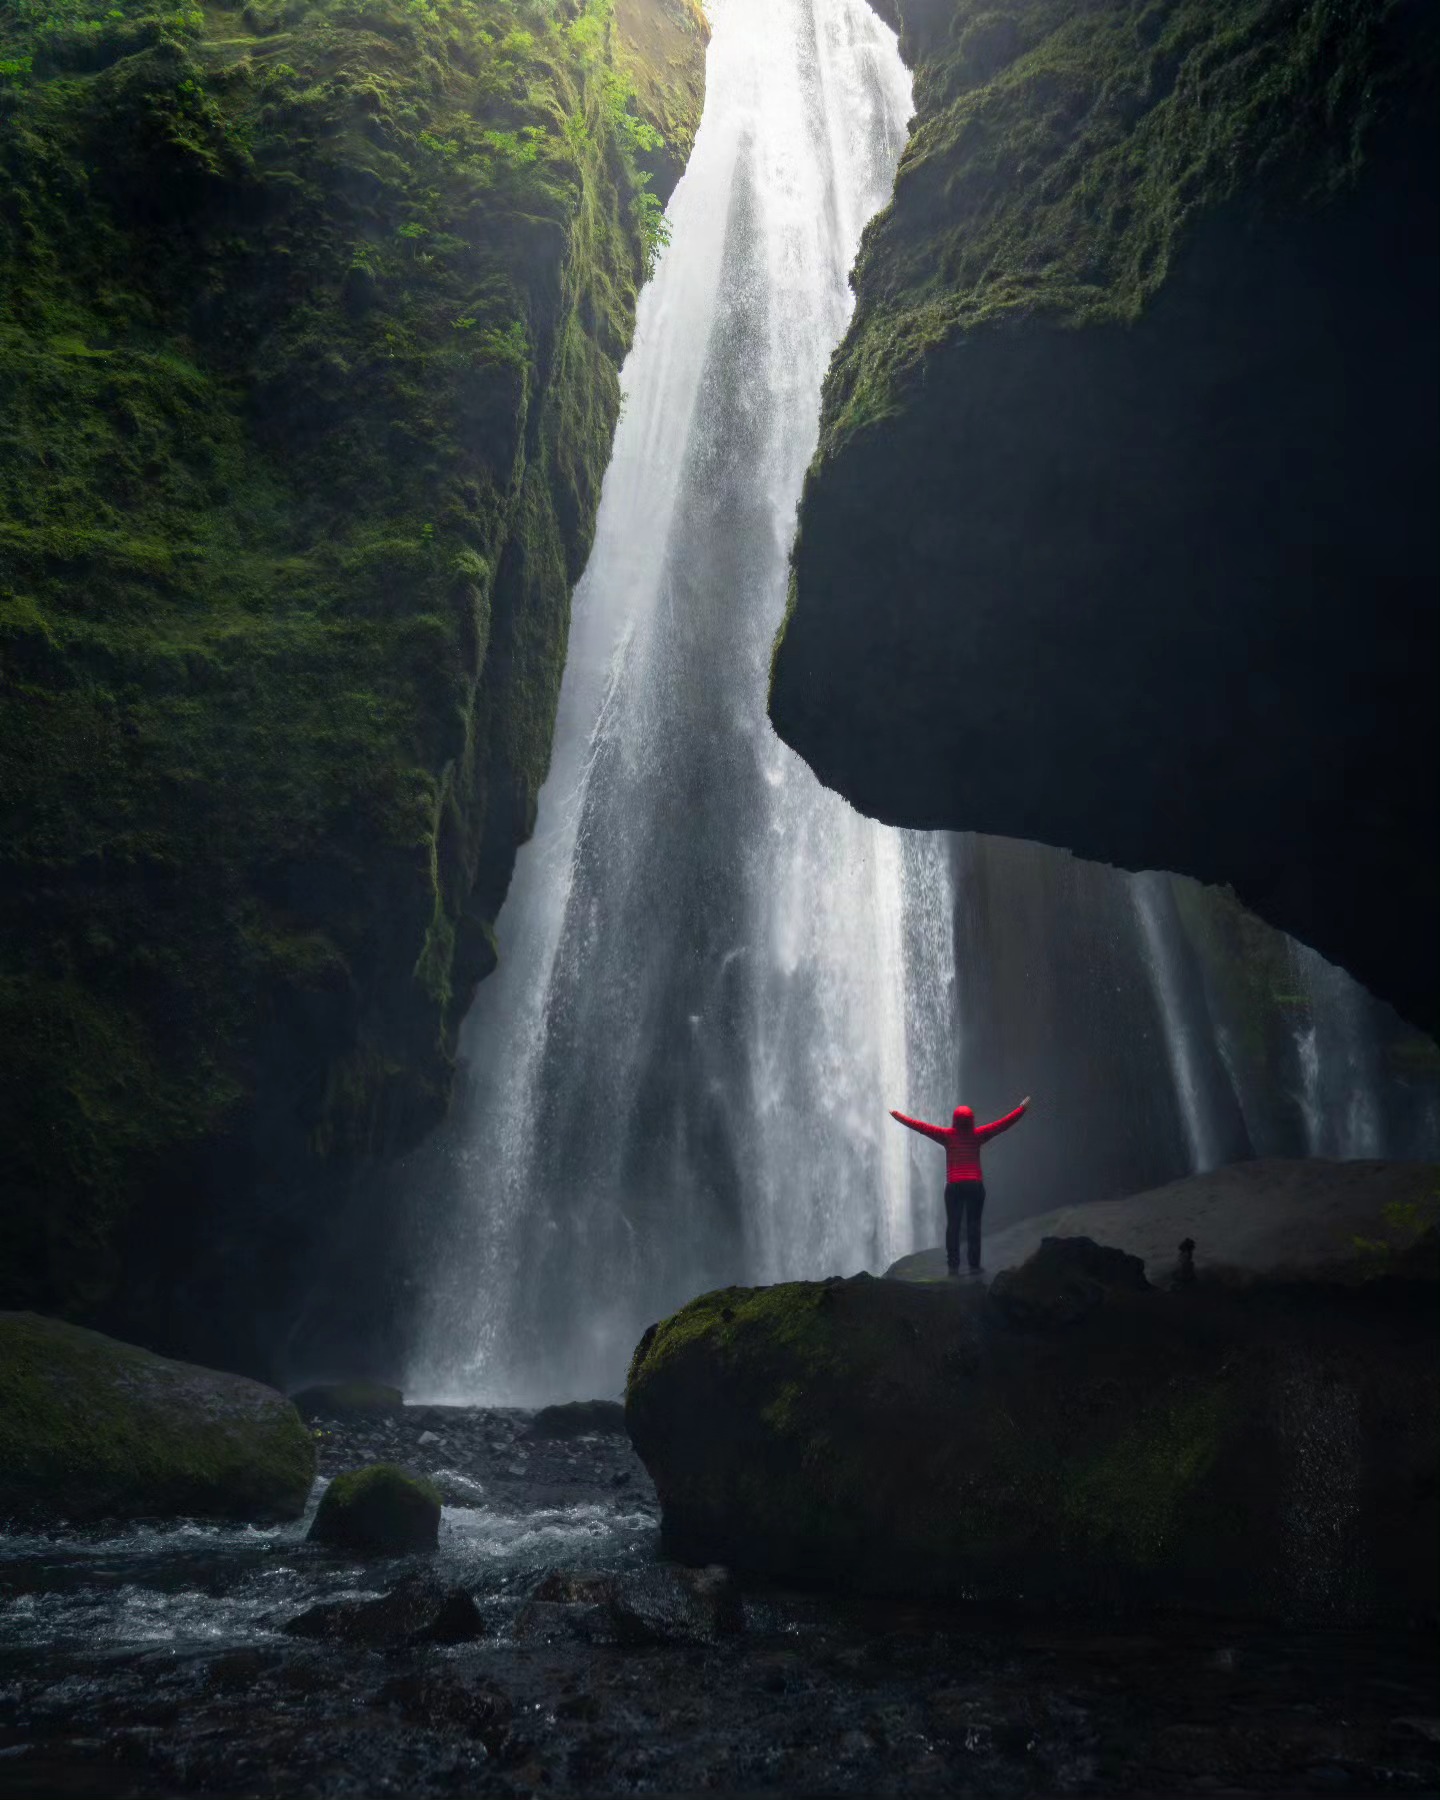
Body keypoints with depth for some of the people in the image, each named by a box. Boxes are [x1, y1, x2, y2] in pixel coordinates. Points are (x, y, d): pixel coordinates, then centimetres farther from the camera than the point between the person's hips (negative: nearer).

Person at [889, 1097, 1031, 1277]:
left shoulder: (947, 1135, -2)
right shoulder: (978, 1134, 0)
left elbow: (920, 1126, -1)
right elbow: (1003, 1123, 6)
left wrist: (897, 1115, 6)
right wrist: (1022, 1108, 15)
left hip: (954, 1186, 0)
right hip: (975, 1186, 0)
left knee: (952, 1225, 4)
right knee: (974, 1225, 3)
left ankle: (953, 1265, 2)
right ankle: (974, 1265, 2)